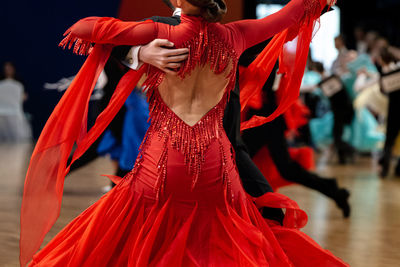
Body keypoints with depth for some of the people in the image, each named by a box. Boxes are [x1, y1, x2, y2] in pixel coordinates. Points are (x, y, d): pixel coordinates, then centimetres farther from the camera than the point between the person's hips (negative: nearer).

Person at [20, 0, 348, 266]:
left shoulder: (162, 34, -7)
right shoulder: (234, 36, 1)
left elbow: (83, 29, -2)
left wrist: (83, 36, 22)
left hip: (163, 160, -2)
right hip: (215, 161, 3)